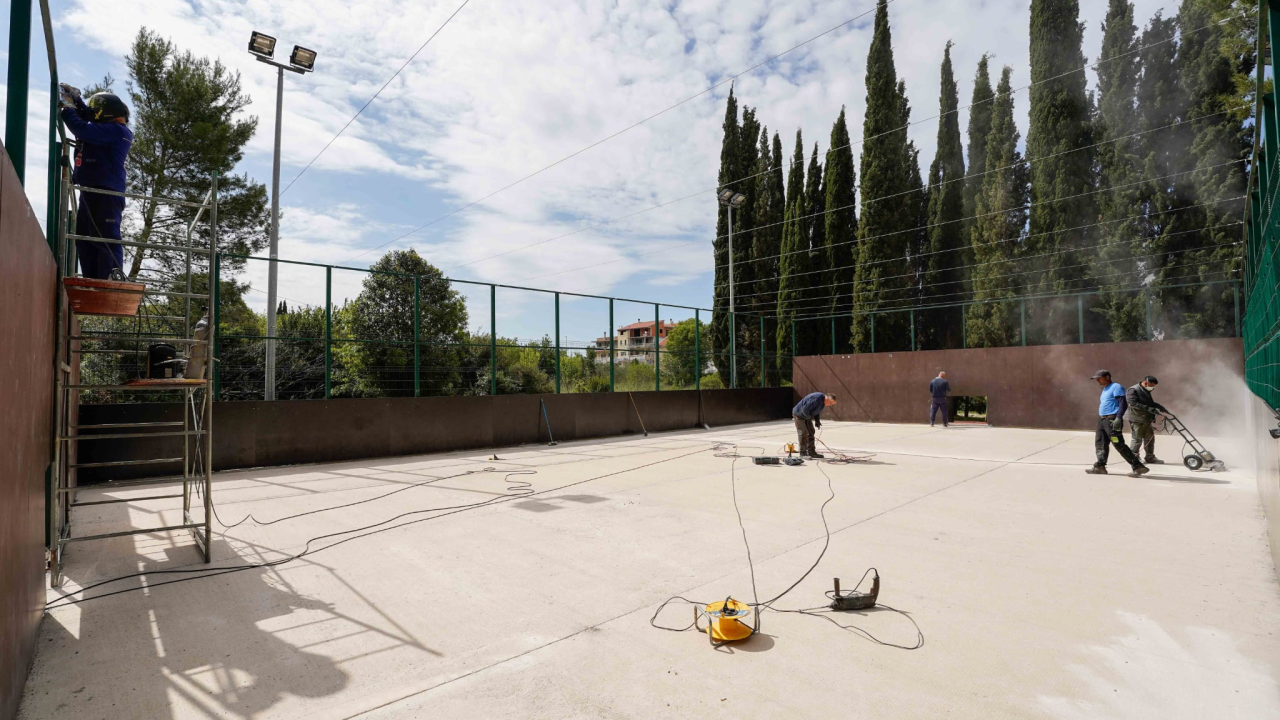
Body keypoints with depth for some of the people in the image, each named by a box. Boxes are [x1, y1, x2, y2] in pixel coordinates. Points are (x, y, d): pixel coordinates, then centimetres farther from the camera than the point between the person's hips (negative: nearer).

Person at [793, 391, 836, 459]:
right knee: (803, 433, -9)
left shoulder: (823, 402, 0)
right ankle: (803, 453, -3)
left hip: (807, 416, 10)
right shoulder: (816, 399, -32)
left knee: (811, 432, 7)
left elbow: (817, 411, 13)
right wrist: (810, 417, -16)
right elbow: (805, 409, -32)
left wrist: (817, 421, -1)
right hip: (799, 415, -10)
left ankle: (811, 452, 13)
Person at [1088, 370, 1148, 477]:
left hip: (1112, 420, -10)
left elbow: (1123, 403, -17)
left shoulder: (1116, 387, -9)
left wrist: (1118, 418, -25)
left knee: (1119, 444, -11)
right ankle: (1100, 467, 11)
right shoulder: (1105, 389, 20)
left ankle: (1138, 466, -5)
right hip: (1102, 419, 10)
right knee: (1100, 443, 8)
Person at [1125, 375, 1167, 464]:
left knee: (1150, 438, 12)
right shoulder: (1133, 390, -15)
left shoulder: (1146, 391, 16)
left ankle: (1150, 457, 22)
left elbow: (1151, 403, 25)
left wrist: (1160, 407, 9)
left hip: (1146, 419, 9)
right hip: (1136, 419, -9)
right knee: (1137, 439, -3)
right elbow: (1133, 403, -26)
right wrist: (1148, 408, -30)